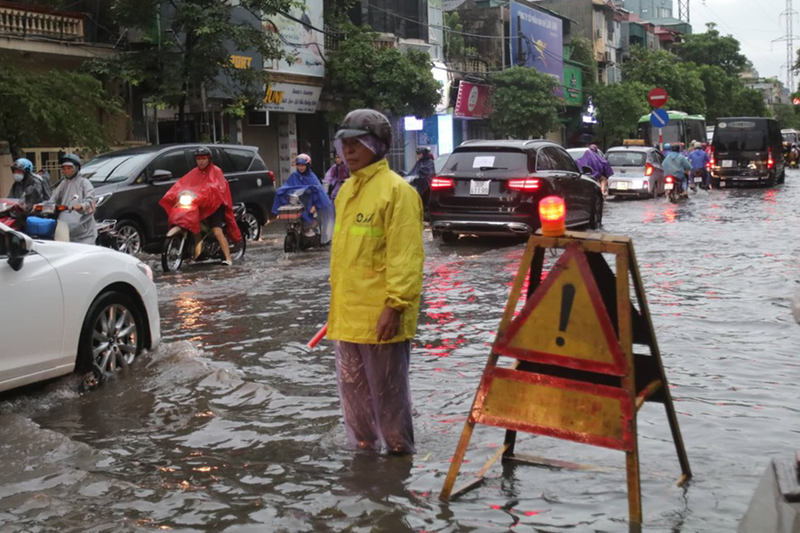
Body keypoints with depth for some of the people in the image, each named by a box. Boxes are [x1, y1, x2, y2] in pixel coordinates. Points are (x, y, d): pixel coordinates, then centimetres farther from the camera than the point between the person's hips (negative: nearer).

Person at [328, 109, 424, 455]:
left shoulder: (397, 190, -12)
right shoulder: (347, 190, 14)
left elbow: (406, 255, -17)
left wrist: (396, 305, -21)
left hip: (380, 316, -8)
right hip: (348, 315, 9)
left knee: (388, 393, 3)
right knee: (353, 390, 18)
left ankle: (400, 451, 19)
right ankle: (363, 447, 32)